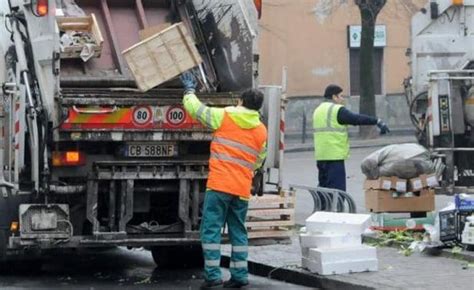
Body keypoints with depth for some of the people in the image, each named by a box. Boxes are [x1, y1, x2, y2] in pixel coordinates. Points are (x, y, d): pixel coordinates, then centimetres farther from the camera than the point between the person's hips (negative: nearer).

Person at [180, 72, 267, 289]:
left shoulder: (224, 117, -2)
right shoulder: (261, 131, 10)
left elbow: (194, 108, 6)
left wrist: (190, 89, 24)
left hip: (219, 184, -4)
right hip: (243, 188, 4)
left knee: (211, 229, -2)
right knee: (238, 231, 13)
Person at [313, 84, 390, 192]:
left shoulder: (318, 110, 18)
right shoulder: (337, 110, -10)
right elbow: (357, 119, -14)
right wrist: (377, 121, -10)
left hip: (321, 156, 9)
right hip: (335, 156, -9)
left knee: (324, 187, 15)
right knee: (337, 188, -7)